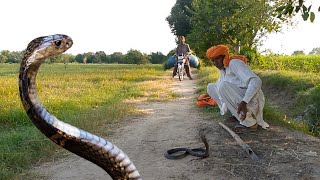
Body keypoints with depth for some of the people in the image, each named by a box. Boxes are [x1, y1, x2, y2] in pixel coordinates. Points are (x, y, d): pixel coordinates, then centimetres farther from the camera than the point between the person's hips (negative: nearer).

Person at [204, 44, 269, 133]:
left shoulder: (234, 63, -16)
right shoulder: (222, 69, 9)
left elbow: (256, 81, -29)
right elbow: (218, 85, 31)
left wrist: (244, 102, -38)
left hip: (251, 101, -9)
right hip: (239, 99, 9)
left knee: (224, 86, -31)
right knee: (211, 87, 10)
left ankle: (250, 123, -20)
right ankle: (238, 114, 8)